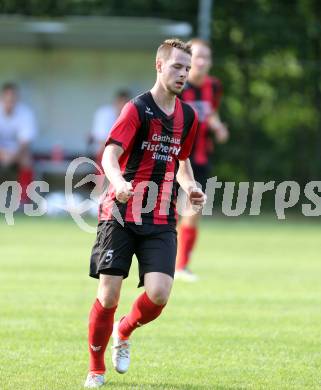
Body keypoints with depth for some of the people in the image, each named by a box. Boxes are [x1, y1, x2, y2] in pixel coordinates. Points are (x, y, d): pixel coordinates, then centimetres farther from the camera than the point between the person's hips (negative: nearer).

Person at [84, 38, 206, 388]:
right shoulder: (137, 109, -8)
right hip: (121, 216, -4)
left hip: (161, 221, 4)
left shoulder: (187, 116, 11)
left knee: (158, 293, -14)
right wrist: (119, 183, -40)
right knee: (108, 296, -7)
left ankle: (124, 332, 19)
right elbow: (110, 155, -19)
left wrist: (190, 186, 7)